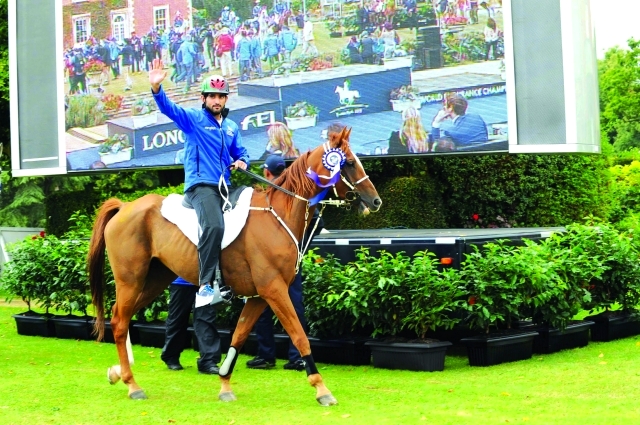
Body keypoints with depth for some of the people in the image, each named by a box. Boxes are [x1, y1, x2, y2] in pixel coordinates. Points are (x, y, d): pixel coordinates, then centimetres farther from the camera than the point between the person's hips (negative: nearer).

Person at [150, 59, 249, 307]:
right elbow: (168, 108, -13)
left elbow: (241, 153, 25)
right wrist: (156, 88, -33)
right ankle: (207, 285, -33)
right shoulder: (193, 119, 2)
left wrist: (242, 162, 0)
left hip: (225, 187, 8)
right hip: (200, 186, -8)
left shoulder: (232, 127, 20)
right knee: (213, 226, -32)